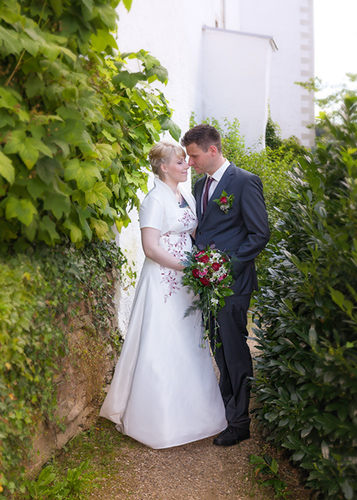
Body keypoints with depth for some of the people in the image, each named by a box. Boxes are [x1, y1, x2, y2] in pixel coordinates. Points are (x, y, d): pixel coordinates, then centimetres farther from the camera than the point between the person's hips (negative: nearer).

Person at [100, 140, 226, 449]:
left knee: (189, 345, 14)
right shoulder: (155, 200, -13)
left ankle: (188, 409, 31)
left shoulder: (187, 196, 11)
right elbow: (151, 248, -18)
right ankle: (160, 416, 16)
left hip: (187, 282, 8)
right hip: (163, 281, -8)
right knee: (162, 348, 1)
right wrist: (186, 267, -18)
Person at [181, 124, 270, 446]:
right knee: (220, 350, 17)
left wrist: (229, 265, -16)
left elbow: (260, 234, -11)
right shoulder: (200, 186, 15)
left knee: (234, 351, -1)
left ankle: (239, 422, 13)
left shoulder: (245, 182, -9)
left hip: (233, 282, -7)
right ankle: (226, 408, 33)